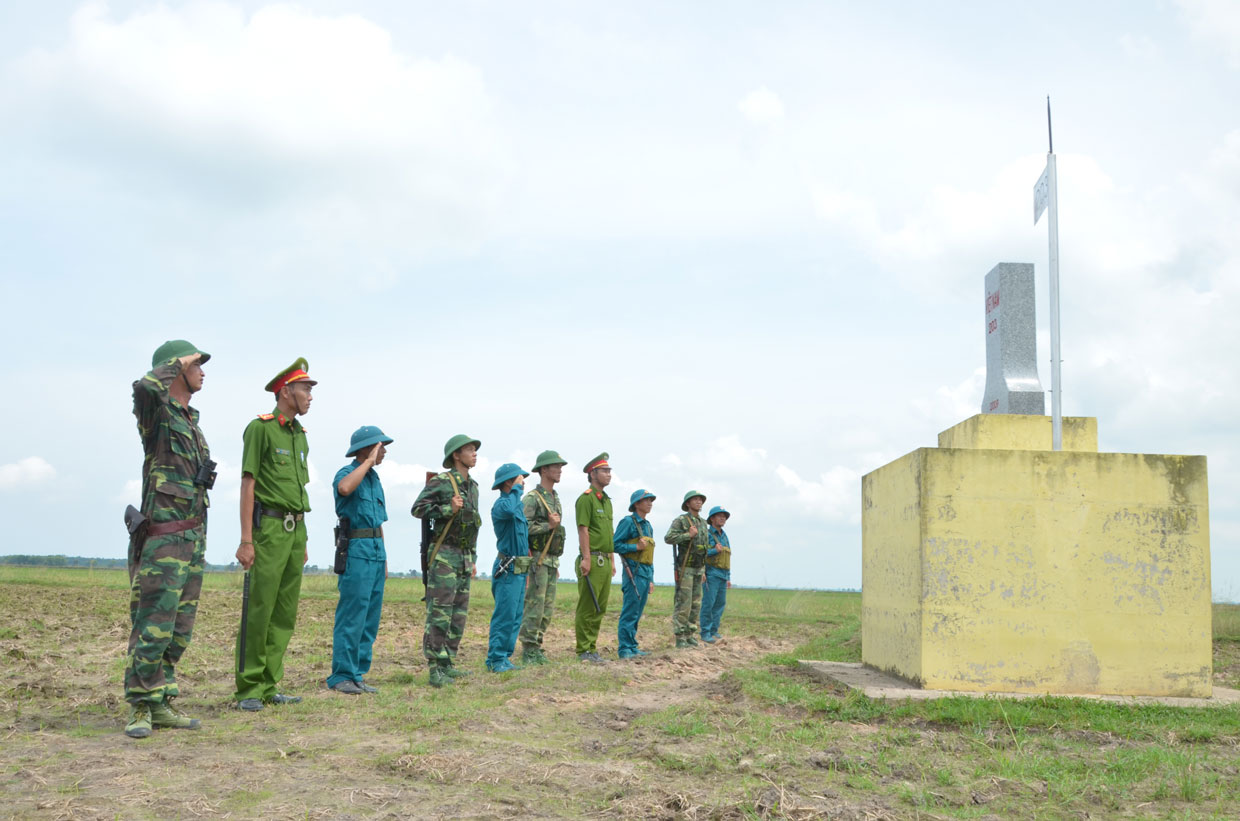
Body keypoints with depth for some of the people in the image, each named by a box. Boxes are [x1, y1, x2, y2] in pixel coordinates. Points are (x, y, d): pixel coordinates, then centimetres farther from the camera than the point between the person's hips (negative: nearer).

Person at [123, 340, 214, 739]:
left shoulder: (192, 422, 20)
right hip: (163, 537, -8)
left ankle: (162, 704, 14)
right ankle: (140, 708, 0)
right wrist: (178, 361, -13)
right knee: (153, 627, -8)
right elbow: (144, 387, -32)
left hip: (193, 537, 8)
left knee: (179, 630, 8)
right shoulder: (155, 412, -5)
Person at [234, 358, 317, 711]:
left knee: (285, 613, 7)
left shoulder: (300, 435, 18)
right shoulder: (260, 428, -5)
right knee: (258, 609, -7)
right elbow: (248, 484, -10)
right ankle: (248, 689, -1)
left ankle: (269, 686, 13)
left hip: (295, 528, 8)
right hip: (269, 526, -8)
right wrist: (246, 539, -16)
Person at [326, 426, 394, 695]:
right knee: (352, 616, -9)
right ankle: (341, 676, -4)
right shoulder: (346, 473, -6)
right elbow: (344, 488, -33)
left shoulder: (375, 478, 19)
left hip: (377, 552, 8)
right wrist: (369, 461, -21)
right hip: (356, 550, -8)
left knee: (371, 618, 8)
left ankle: (357, 674, 13)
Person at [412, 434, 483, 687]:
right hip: (444, 555, -8)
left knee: (459, 615, 8)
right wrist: (448, 509, -22)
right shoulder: (441, 482, -7)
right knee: (439, 613, -10)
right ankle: (436, 669, -9)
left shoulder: (472, 487, 17)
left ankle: (448, 665, 15)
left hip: (464, 557, 8)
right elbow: (418, 508, -13)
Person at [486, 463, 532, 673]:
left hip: (520, 569, 9)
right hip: (508, 568, -9)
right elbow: (508, 510, -39)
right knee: (505, 615, -8)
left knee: (515, 617, 11)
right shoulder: (500, 503, -13)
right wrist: (517, 489, -25)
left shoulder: (518, 504, 16)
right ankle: (495, 660, -3)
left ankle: (504, 657, 17)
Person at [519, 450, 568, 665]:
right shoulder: (532, 498, -10)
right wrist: (548, 526, -21)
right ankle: (528, 651, -3)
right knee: (534, 607, -8)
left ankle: (537, 649, 14)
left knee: (547, 609, 8)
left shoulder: (555, 499, 18)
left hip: (551, 560, 8)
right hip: (537, 560, -8)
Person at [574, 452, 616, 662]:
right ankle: (584, 650, -2)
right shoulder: (586, 498, -7)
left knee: (600, 608, 10)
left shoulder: (606, 500, 20)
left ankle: (592, 647, 16)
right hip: (592, 560, -9)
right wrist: (586, 558, -20)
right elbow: (583, 530, -14)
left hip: (605, 561, 9)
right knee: (587, 608, -6)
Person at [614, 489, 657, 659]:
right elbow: (615, 545, -12)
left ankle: (632, 646, 16)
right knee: (630, 612, -8)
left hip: (646, 573, 8)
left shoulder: (648, 526, 19)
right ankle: (625, 649, -5)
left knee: (637, 612, 11)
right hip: (634, 572, -8)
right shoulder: (628, 522, -6)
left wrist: (651, 579, 21)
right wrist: (636, 547, -17)